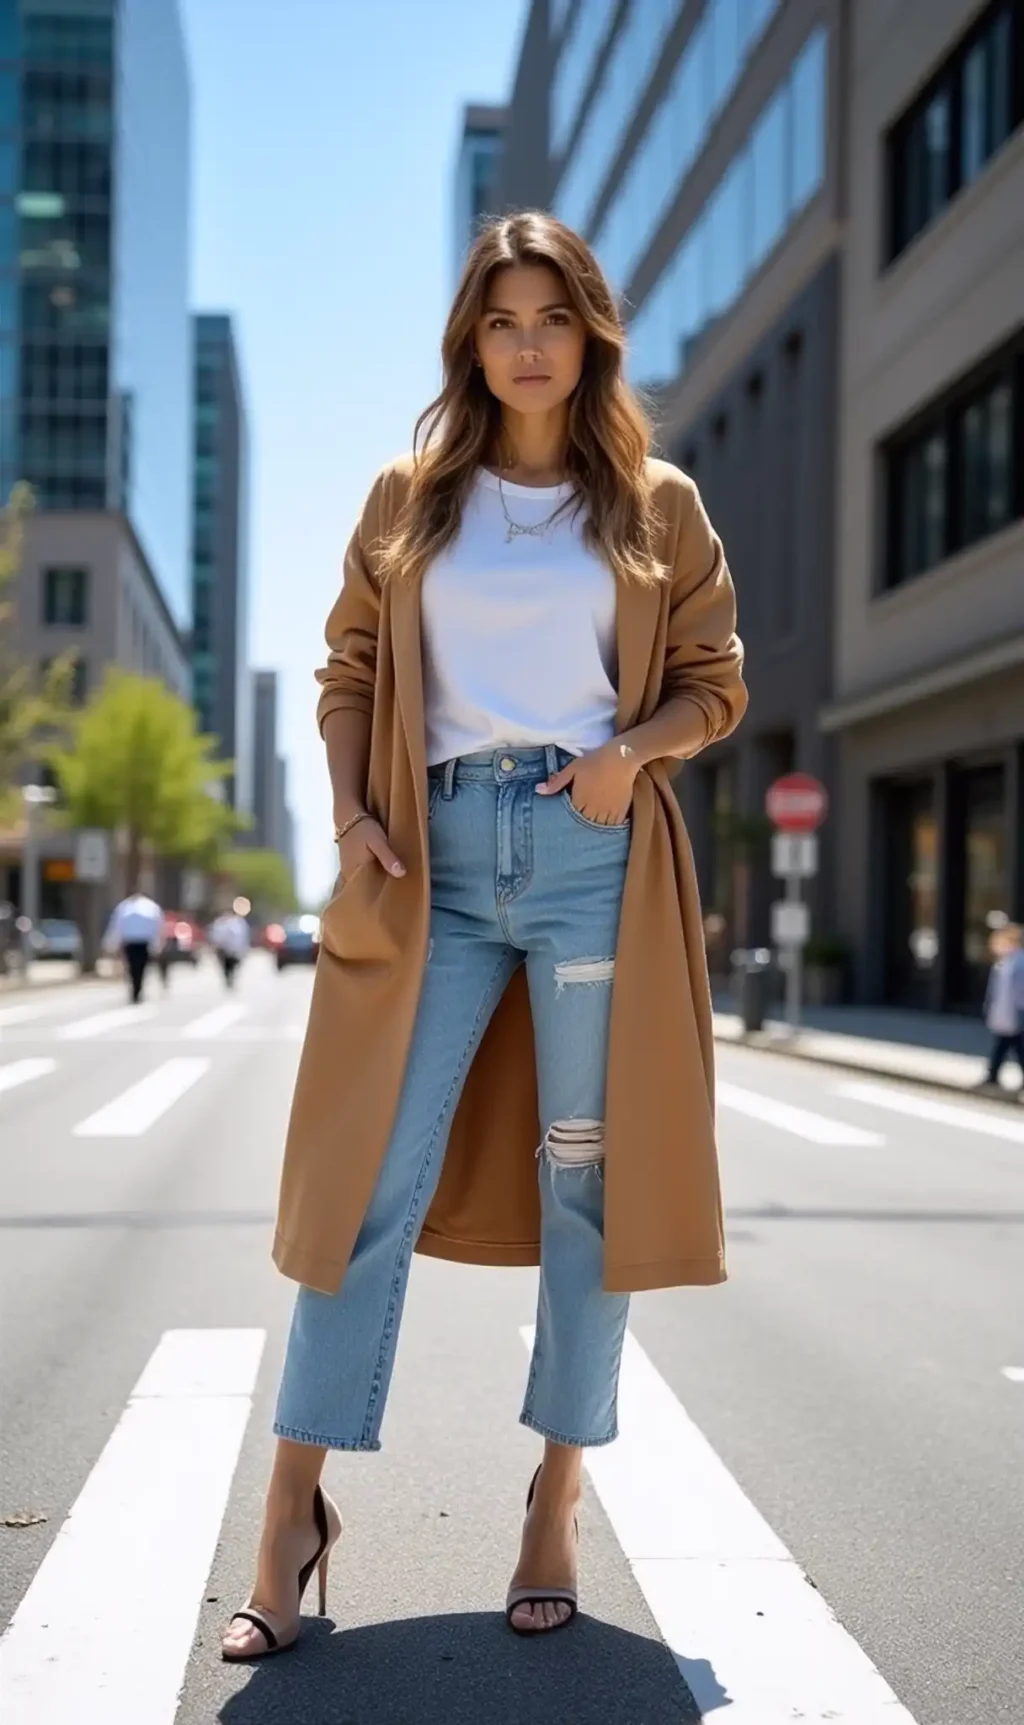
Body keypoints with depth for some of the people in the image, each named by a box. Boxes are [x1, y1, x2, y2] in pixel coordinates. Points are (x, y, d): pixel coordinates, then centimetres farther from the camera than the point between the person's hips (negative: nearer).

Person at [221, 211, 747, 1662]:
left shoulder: (655, 504, 9)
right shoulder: (412, 498, 12)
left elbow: (716, 680, 10)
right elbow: (350, 669, 12)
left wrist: (635, 750, -10)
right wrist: (351, 815, -4)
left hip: (592, 851, 0)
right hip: (437, 855, 1)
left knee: (583, 1176, 4)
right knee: (374, 1176, -2)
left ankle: (559, 1499, 16)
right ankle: (297, 1510, 4)